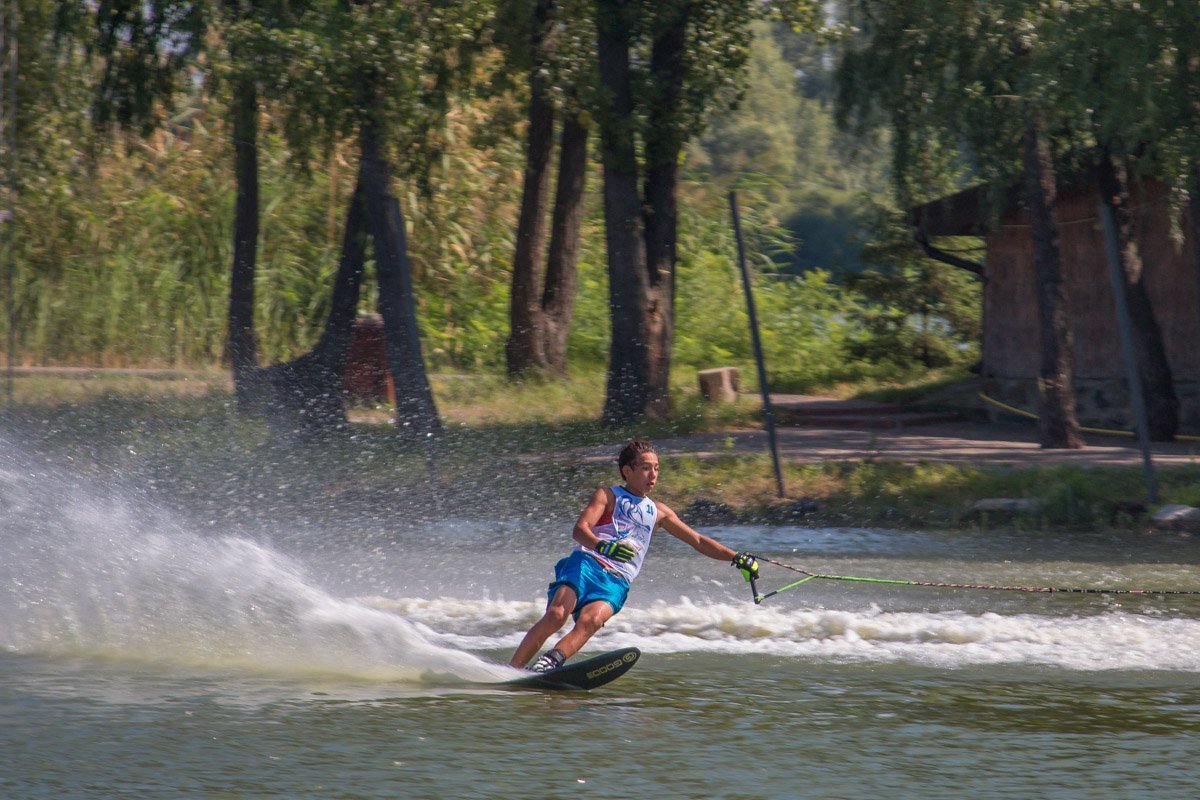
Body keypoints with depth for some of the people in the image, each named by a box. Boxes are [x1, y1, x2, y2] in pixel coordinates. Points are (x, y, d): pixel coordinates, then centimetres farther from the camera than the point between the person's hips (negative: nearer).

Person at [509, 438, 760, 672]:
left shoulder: (658, 512, 26)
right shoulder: (608, 496, 11)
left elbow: (698, 541, 31)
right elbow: (580, 529, -6)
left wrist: (736, 557, 18)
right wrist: (602, 546, -28)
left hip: (616, 582, 3)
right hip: (586, 564, -3)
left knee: (590, 621, -30)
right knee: (556, 615, -28)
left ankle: (551, 661, -47)